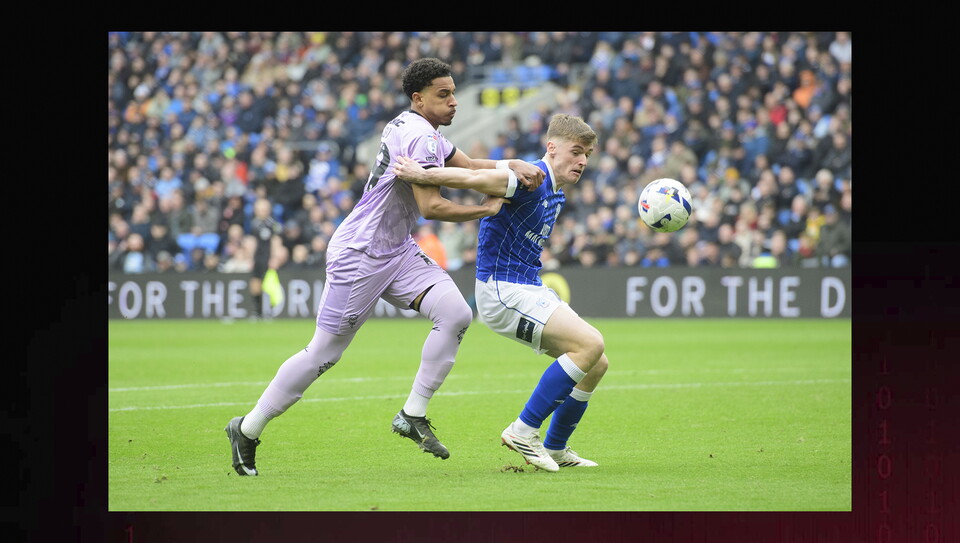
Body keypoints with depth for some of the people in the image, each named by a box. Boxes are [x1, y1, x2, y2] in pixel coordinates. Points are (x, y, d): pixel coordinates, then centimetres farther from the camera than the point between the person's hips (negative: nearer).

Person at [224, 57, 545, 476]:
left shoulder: (415, 128, 10)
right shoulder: (419, 136, -20)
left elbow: (468, 166, 19)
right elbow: (430, 206, -25)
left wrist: (513, 166, 2)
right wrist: (484, 210, -14)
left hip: (397, 253, 9)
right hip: (358, 255, -9)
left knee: (456, 313, -10)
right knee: (323, 354, -4)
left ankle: (413, 416, -5)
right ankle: (248, 429, 10)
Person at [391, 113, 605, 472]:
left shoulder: (556, 194, 14)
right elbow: (476, 177, -30)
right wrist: (423, 174, -38)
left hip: (529, 288, 10)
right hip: (503, 290, -10)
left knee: (596, 364, 8)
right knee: (591, 343, -22)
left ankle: (555, 449, 20)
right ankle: (524, 431, -15)